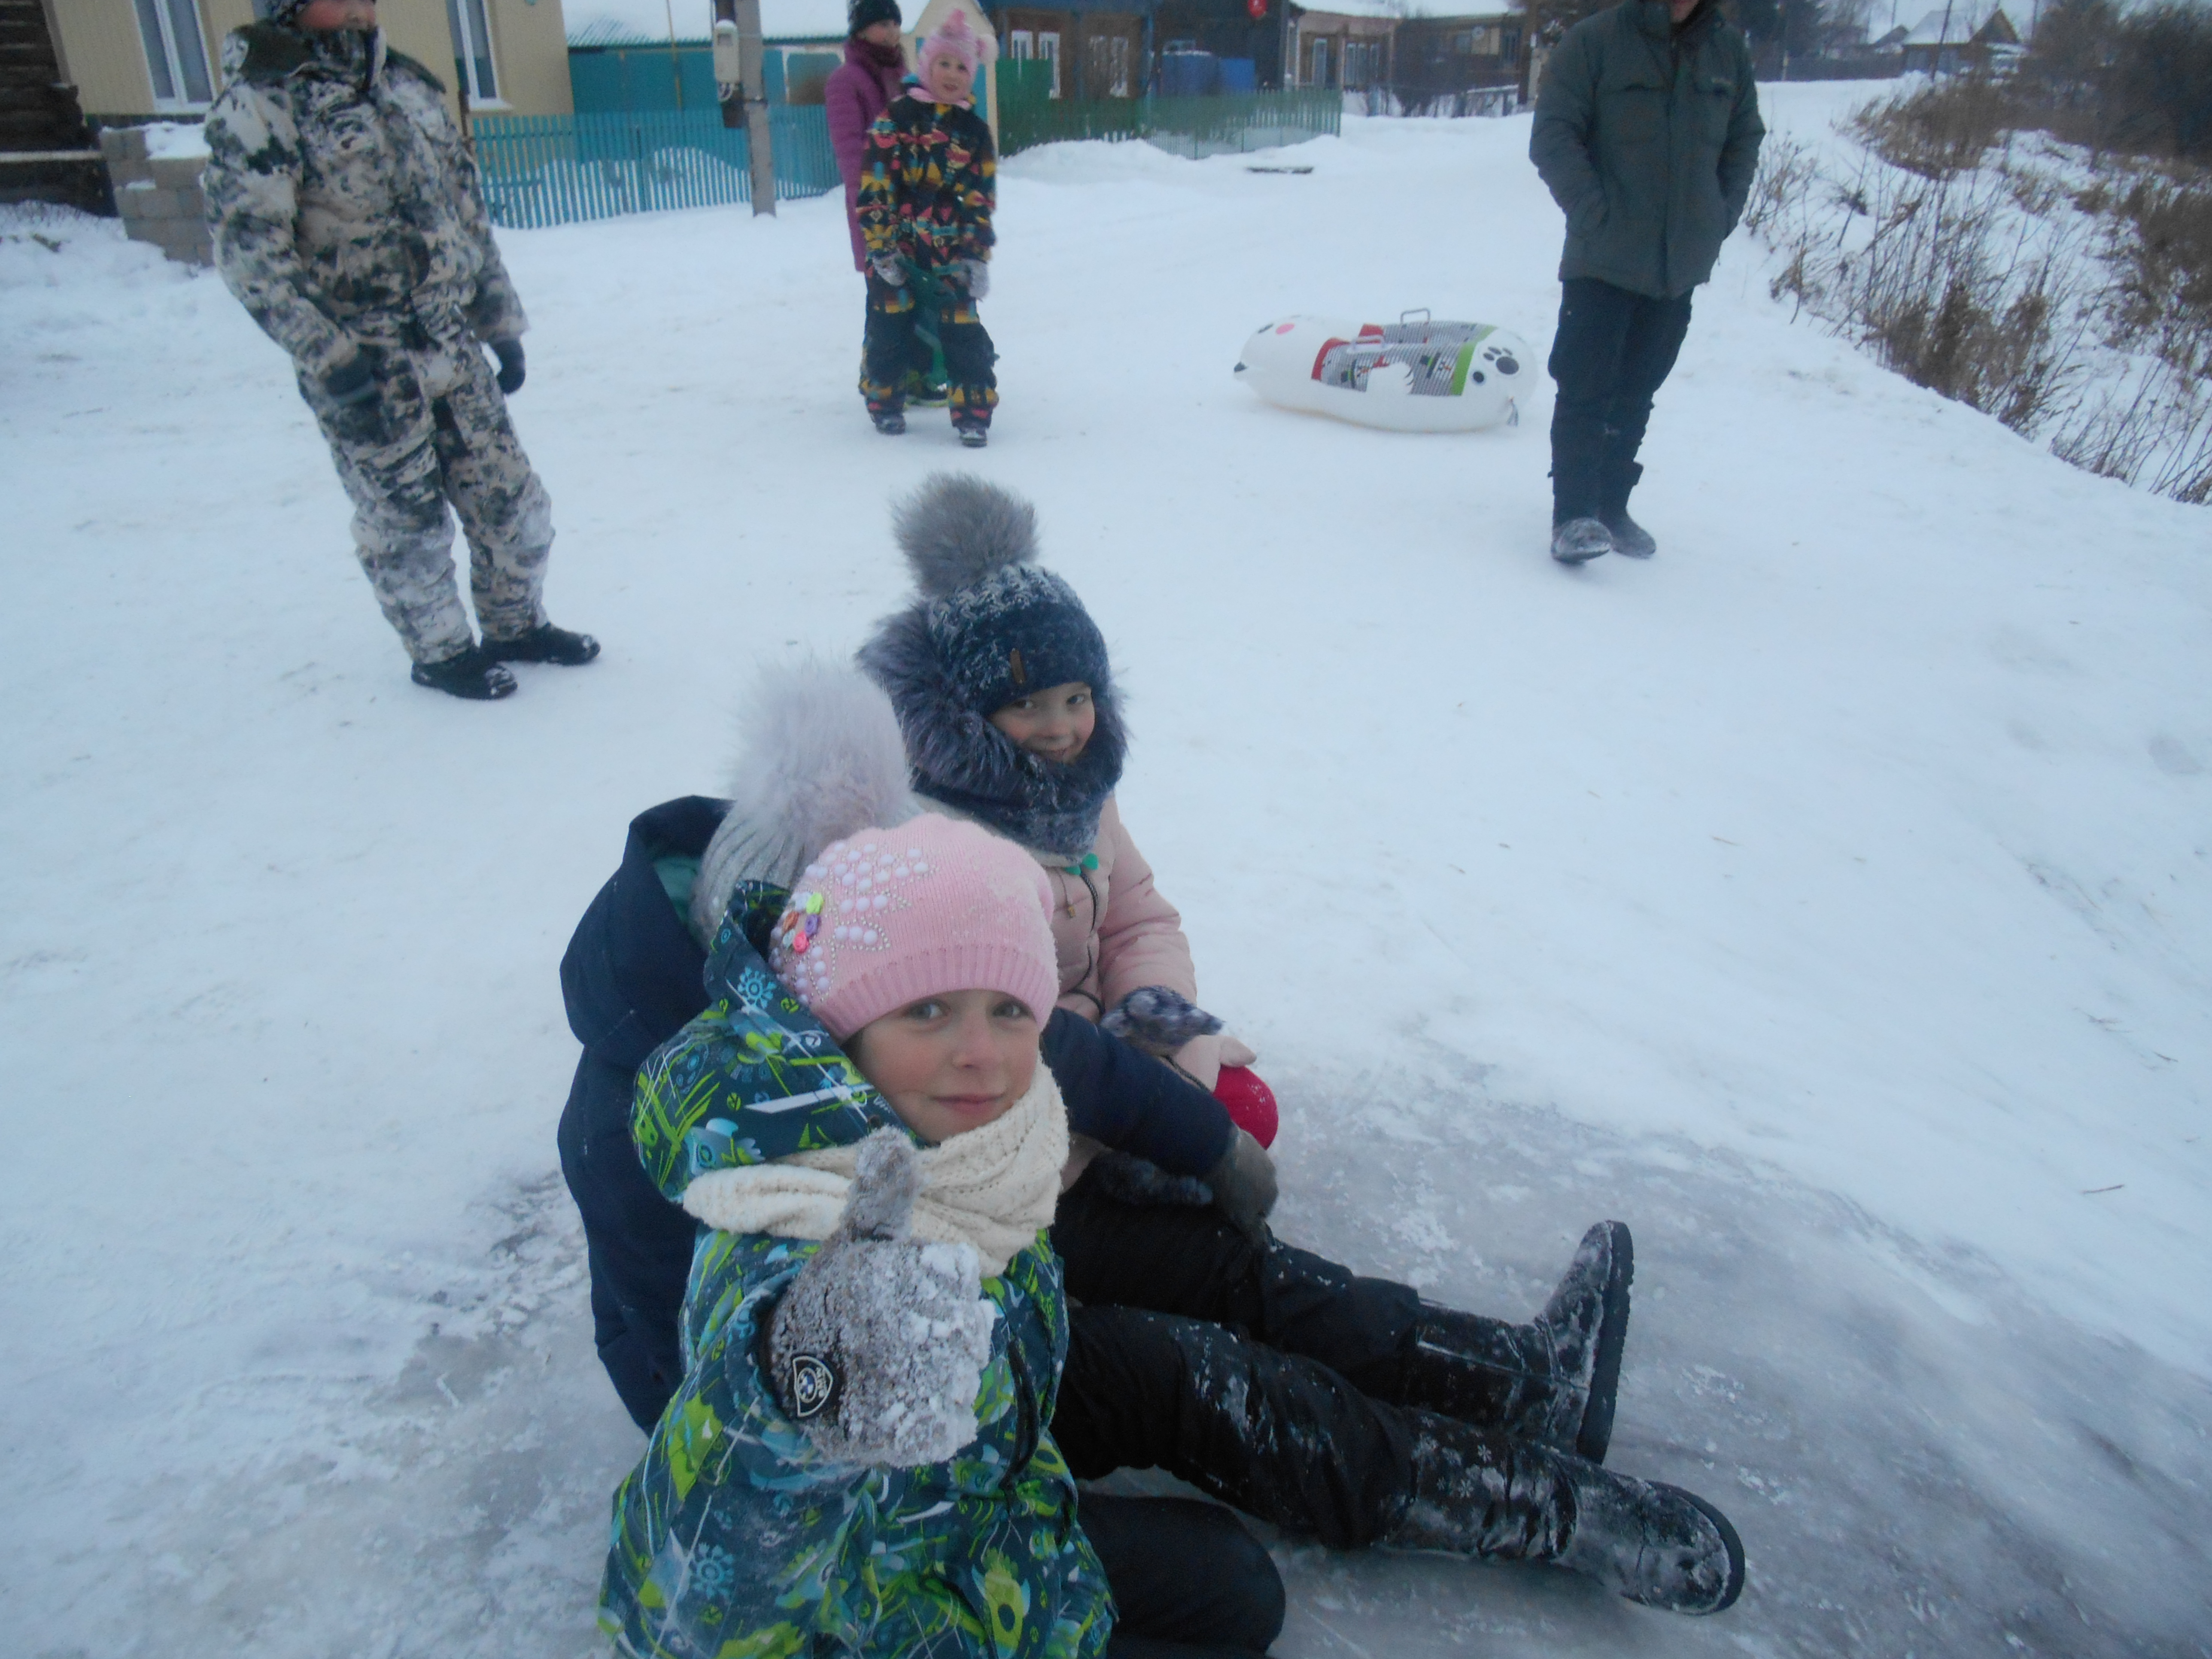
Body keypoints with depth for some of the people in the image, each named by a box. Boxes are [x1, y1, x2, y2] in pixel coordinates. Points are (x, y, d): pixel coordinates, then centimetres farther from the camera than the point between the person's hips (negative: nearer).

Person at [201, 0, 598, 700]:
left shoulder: (410, 86, 11)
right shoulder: (257, 105, -9)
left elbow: (467, 213, 17)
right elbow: (250, 252, -15)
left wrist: (501, 326, 16)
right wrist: (331, 360, -20)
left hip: (453, 350, 6)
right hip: (361, 368, -6)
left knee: (511, 499, 10)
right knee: (406, 522, 5)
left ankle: (517, 626, 31)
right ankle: (441, 653, 25)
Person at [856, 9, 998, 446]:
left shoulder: (975, 132, 6)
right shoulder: (895, 119, -4)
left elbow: (982, 202, 8)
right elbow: (874, 189, -6)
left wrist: (978, 257, 0)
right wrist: (881, 249, -11)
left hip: (950, 254, 2)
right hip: (896, 250, -2)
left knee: (963, 334, -5)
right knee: (891, 330, 6)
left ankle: (973, 414, 4)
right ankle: (885, 404, 25)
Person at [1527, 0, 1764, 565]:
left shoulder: (1729, 50, 8)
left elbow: (1745, 140, 16)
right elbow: (1552, 136, -8)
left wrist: (1723, 217, 4)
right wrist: (1596, 214, -16)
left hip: (1681, 265, 4)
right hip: (1603, 261, -4)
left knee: (1635, 396, 10)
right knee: (1586, 390, -7)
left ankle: (1612, 506, 19)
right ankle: (1573, 513, -4)